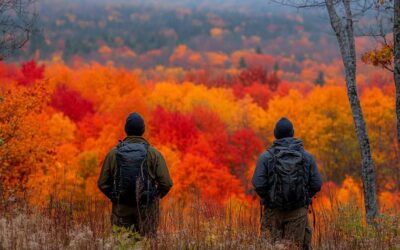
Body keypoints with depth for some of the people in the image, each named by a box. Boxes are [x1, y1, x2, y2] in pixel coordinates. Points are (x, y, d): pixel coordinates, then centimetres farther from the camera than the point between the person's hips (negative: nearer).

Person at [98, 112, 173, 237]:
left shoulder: (113, 153, 1)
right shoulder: (153, 153, -3)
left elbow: (102, 183, 3)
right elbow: (166, 183, -7)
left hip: (121, 209, 1)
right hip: (146, 210, -1)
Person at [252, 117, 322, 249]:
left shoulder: (266, 157, -5)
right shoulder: (307, 156, 0)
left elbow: (258, 184, -11)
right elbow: (316, 184, -1)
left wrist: (267, 198, 9)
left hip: (273, 212, 0)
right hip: (298, 213, 1)